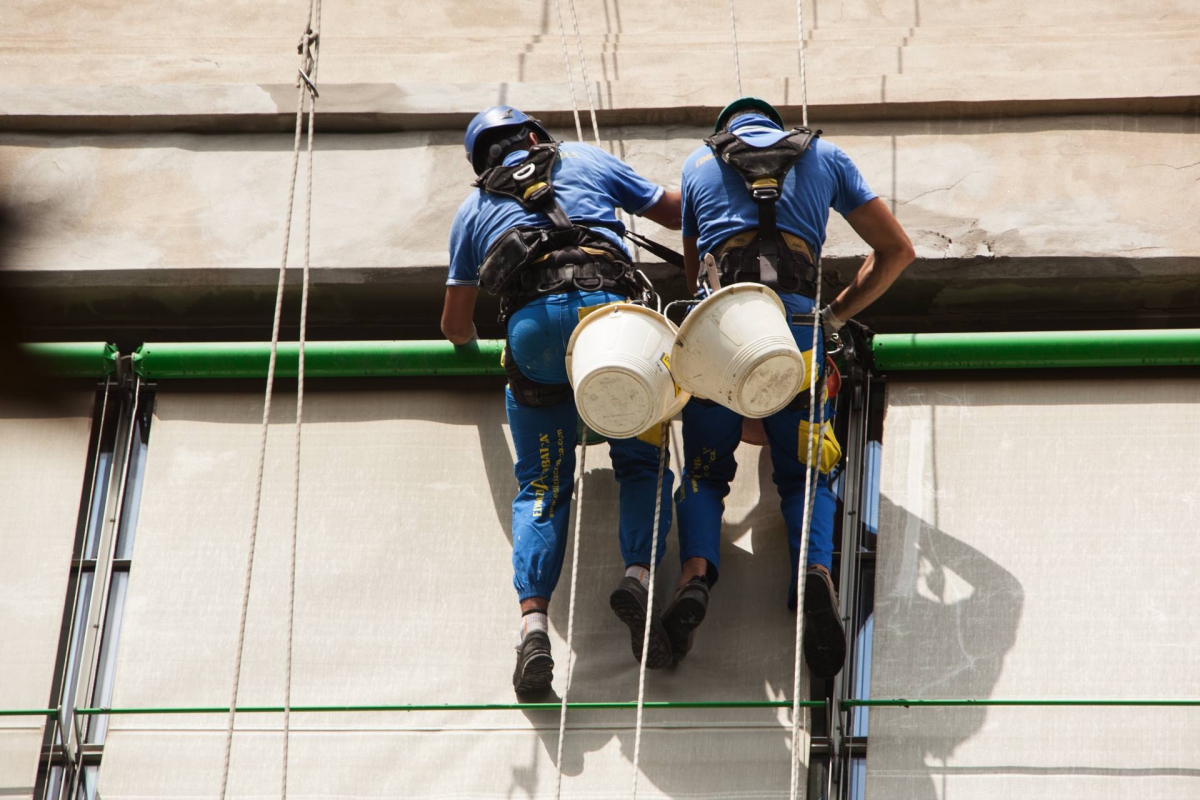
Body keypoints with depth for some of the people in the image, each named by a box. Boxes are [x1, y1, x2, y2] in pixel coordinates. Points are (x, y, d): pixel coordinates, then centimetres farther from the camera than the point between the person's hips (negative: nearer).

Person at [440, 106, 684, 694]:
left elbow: (455, 325, 34)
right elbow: (677, 212, 33)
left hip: (531, 323, 1)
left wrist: (470, 342, 58)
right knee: (642, 464, 12)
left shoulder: (473, 208, 30)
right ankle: (638, 575, -15)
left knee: (541, 486, 6)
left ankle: (533, 620, -15)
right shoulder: (585, 159, 29)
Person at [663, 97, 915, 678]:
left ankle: (697, 570, -17)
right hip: (798, 321, 0)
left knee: (704, 470, 11)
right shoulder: (824, 156, 25)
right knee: (805, 473, 9)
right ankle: (815, 571, -21)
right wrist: (837, 314, 29)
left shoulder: (698, 162, 25)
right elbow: (896, 249, 23)